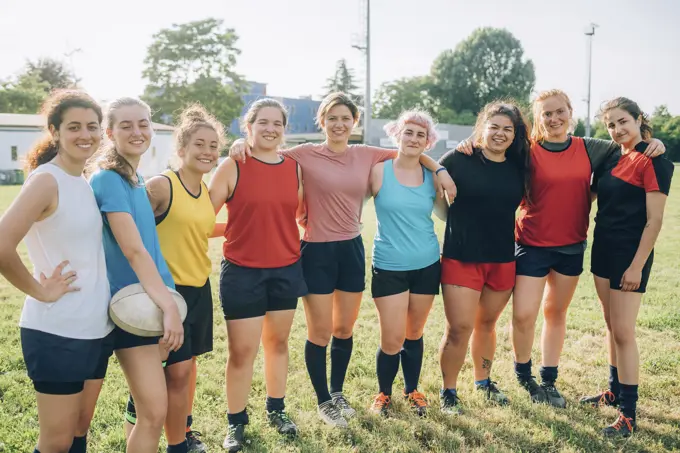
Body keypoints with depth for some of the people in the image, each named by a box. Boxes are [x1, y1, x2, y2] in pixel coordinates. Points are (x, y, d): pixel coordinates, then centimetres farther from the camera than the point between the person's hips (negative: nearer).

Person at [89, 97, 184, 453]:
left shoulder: (136, 179, 11)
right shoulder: (108, 179, -15)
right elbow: (133, 250, -21)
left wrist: (167, 302, 16)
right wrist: (169, 306, -21)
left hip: (152, 300, 9)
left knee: (150, 409, 18)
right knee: (154, 413, -5)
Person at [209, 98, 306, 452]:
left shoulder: (295, 168, 3)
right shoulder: (231, 167, -8)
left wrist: (299, 242, 4)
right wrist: (241, 229, -14)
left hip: (286, 270, 4)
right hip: (242, 272, -4)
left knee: (278, 342, 17)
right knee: (242, 351, 2)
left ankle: (276, 410, 35)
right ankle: (236, 422, 21)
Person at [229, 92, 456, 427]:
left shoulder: (366, 154, 2)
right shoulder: (306, 154, -8)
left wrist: (439, 170, 1)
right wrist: (242, 143, -22)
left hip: (352, 249, 4)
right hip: (317, 251, -4)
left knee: (344, 329, 15)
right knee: (320, 333, 5)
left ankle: (338, 393, 36)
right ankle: (323, 401, 26)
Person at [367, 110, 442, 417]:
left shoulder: (432, 177, 2)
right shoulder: (379, 170, -7)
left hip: (427, 266, 3)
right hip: (389, 267, -3)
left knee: (414, 335, 15)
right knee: (392, 340, -1)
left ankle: (412, 391, 37)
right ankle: (384, 393, 27)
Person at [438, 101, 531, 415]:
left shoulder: (518, 167, 5)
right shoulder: (459, 160, -8)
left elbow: (522, 201, 19)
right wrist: (460, 222, -6)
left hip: (503, 259, 4)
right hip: (461, 258, -4)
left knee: (487, 323, 19)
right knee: (459, 329, -3)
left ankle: (483, 381, 38)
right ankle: (448, 392, 16)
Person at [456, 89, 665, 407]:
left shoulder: (588, 149, 3)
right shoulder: (527, 152, -7)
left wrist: (653, 143, -4)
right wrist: (469, 147, -25)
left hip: (572, 246, 3)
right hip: (533, 245, -3)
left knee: (556, 312, 14)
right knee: (523, 315, -7)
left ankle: (549, 381, 29)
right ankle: (523, 373, 21)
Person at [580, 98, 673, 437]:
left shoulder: (654, 162, -12)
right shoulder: (611, 159, 10)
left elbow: (654, 221, -15)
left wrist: (637, 266, -17)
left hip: (630, 255, -7)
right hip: (603, 249, 7)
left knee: (623, 331, -5)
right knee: (611, 326, 16)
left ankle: (629, 413, 5)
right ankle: (615, 391, 31)